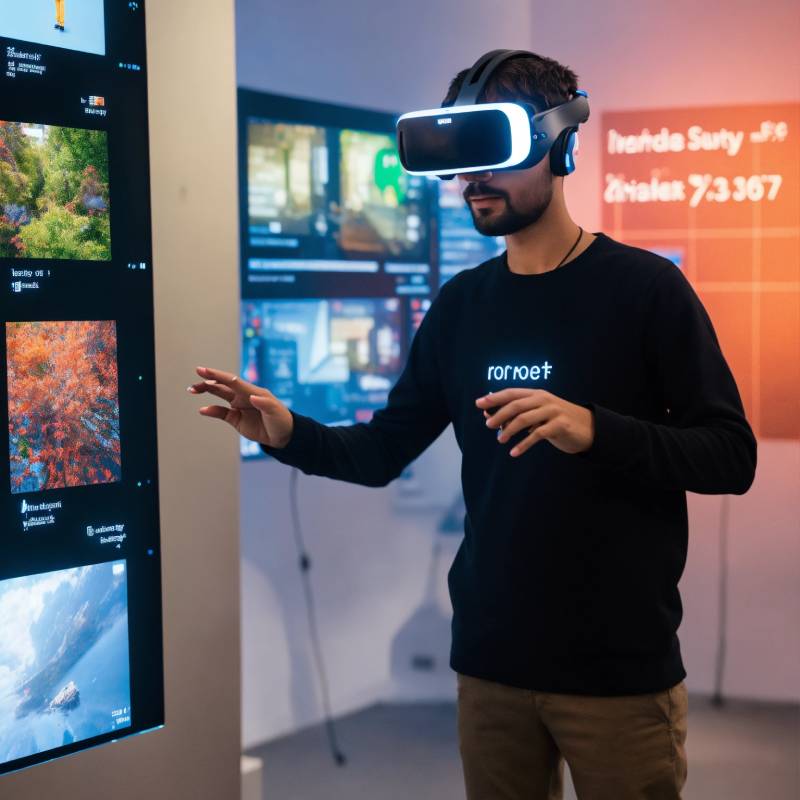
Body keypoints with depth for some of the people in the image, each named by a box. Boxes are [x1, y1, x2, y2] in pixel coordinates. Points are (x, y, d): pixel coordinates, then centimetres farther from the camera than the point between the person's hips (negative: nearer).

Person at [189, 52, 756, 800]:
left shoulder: (644, 287, -8)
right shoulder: (460, 305, 6)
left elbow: (731, 455, -11)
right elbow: (383, 452, 8)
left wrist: (593, 430, -27)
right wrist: (289, 434, -12)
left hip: (620, 666, -4)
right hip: (491, 658, 4)